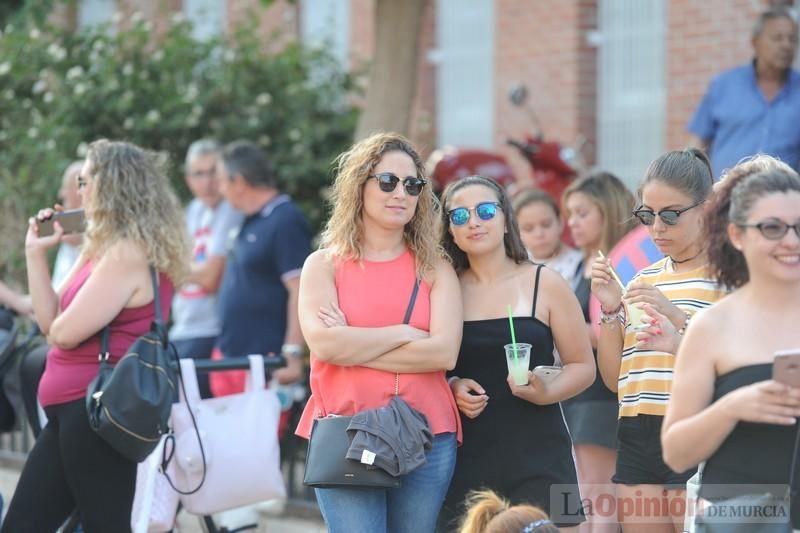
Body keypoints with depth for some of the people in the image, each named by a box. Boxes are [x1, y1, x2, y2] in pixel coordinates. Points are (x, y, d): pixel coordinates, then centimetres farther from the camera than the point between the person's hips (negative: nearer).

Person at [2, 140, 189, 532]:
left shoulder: (128, 253, -16)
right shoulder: (107, 249, 15)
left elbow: (65, 332, -19)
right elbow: (51, 324, 12)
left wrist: (58, 324, 4)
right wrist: (36, 253, 11)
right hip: (74, 412, 11)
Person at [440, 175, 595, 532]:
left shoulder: (544, 285, 3)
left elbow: (582, 367, 6)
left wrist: (546, 393, -13)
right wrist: (451, 388, -5)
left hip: (538, 457, -1)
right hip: (466, 458, 2)